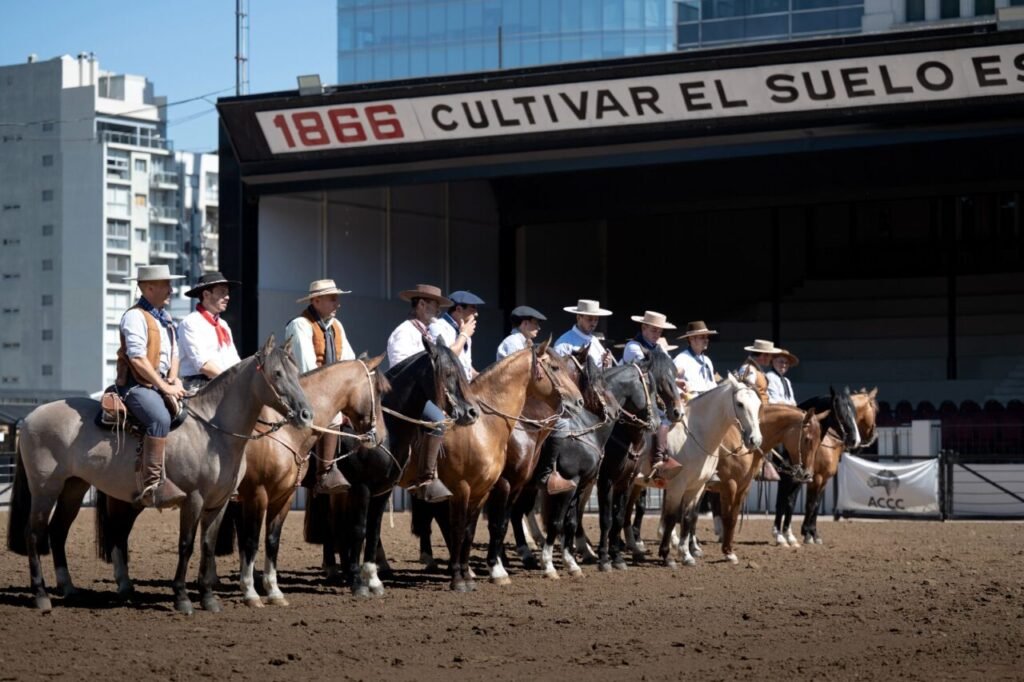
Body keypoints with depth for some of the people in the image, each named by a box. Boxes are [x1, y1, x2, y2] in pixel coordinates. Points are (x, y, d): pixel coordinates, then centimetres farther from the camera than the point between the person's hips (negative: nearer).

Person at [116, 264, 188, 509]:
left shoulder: (166, 318, 20)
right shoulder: (135, 316, -9)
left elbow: (174, 353, 23)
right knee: (161, 418, -33)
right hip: (137, 385, -9)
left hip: (161, 384, 9)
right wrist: (164, 387, -16)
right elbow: (137, 358, -17)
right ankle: (152, 484, -36)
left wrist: (174, 381, 4)